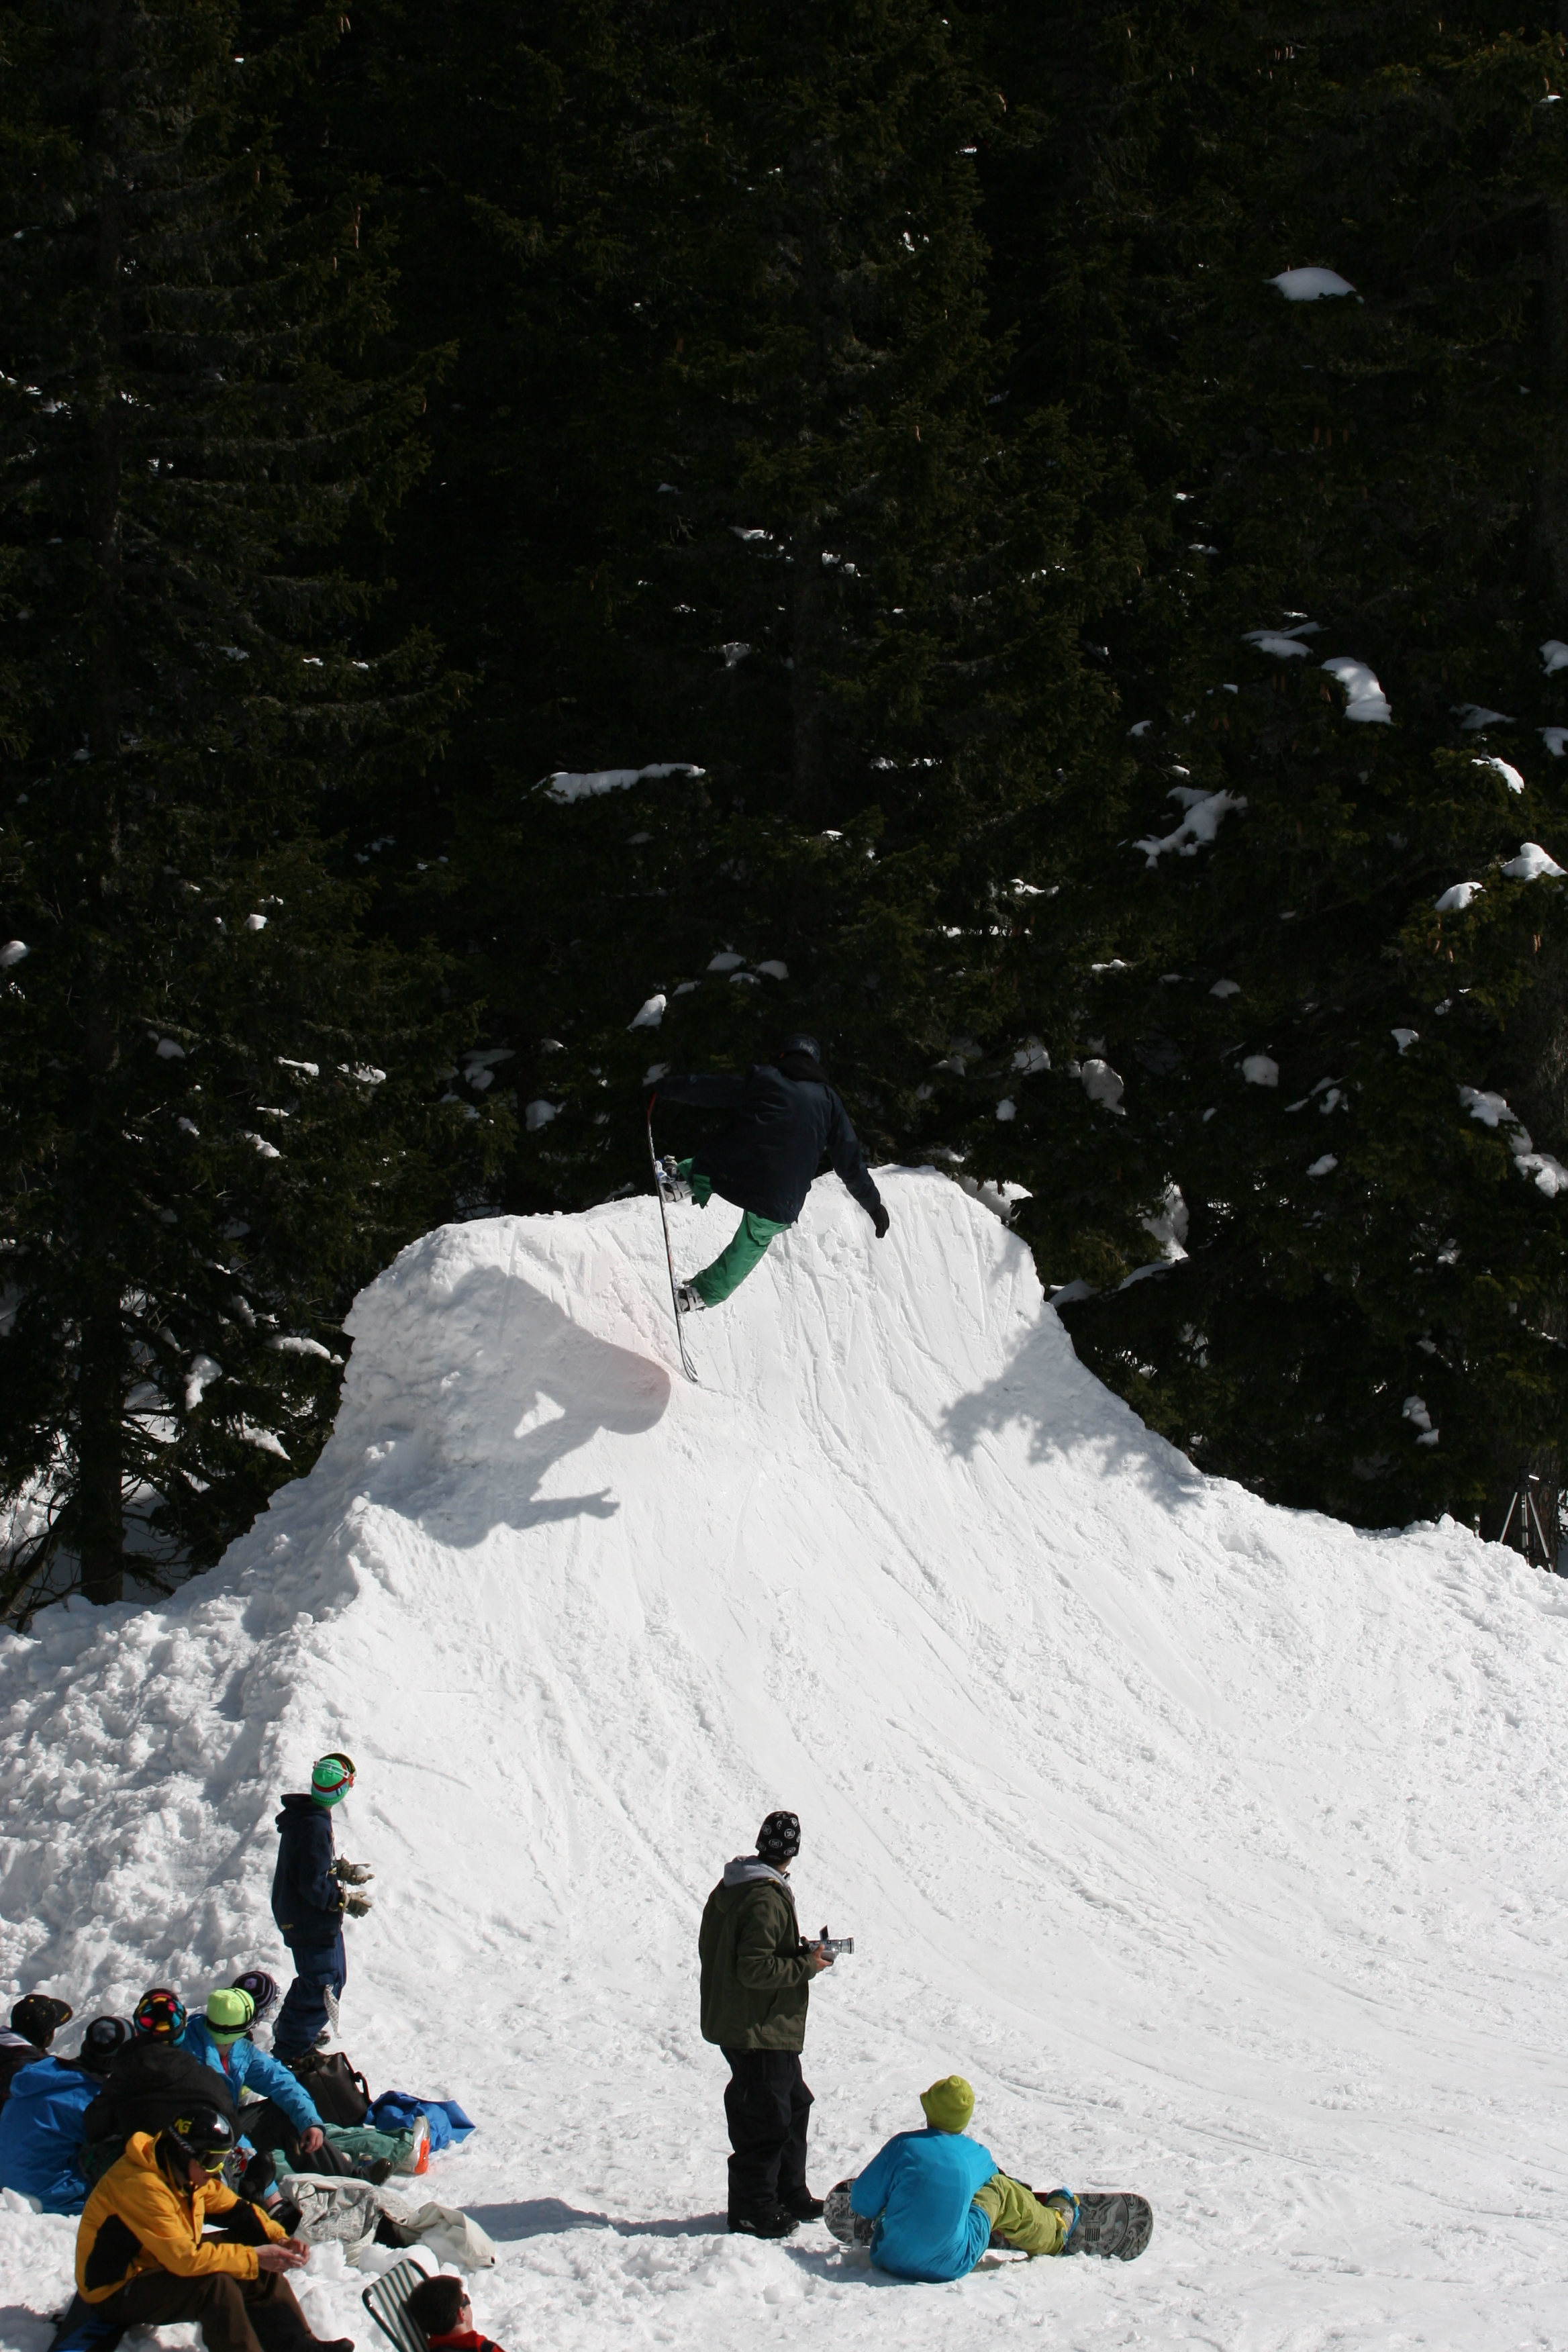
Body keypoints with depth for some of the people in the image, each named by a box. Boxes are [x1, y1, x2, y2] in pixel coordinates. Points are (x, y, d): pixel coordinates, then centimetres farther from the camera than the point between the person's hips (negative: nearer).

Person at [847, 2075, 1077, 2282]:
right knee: (1000, 2189, 17)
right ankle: (1055, 2234, 41)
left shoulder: (903, 2144, -11)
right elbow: (989, 2176, 20)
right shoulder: (978, 2156, -5)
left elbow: (863, 2204, -7)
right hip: (951, 2266, 0)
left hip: (890, 2259, 0)